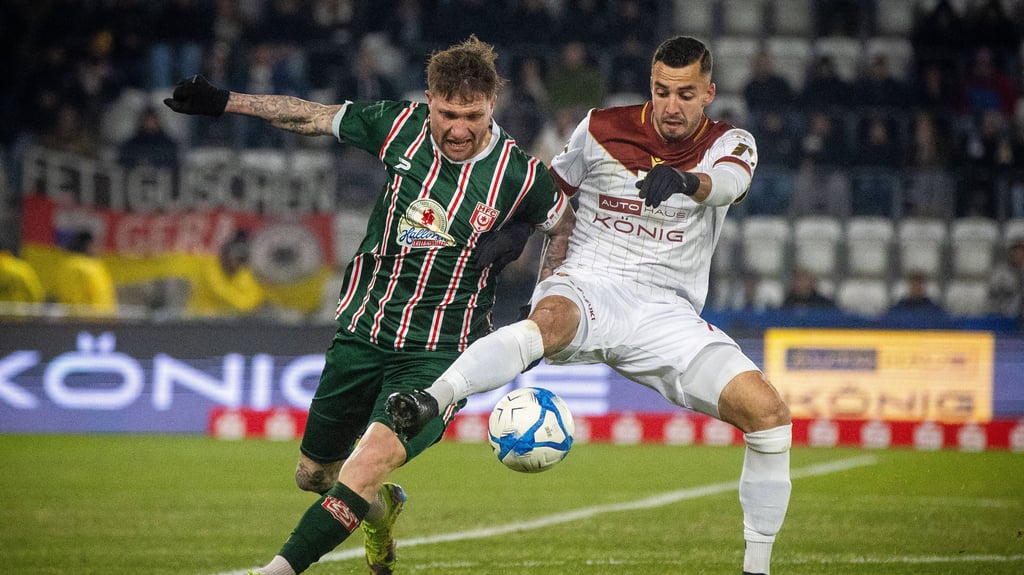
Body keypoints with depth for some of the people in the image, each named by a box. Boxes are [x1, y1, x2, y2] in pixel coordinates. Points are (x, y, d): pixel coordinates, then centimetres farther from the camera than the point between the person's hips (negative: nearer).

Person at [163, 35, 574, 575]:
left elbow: (567, 226, 8)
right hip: (363, 332, 4)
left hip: (439, 353, -4)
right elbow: (312, 117, 8)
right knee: (313, 473, 17)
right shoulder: (401, 126, -7)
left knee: (372, 460, -28)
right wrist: (224, 102, 9)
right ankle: (381, 508, 49)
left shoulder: (519, 176, -13)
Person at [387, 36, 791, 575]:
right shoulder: (602, 129, 5)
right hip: (586, 286, -1)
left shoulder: (730, 144, 3)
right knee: (551, 320, -41)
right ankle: (429, 401, -63)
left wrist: (685, 181, -46)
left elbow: (728, 182, -23)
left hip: (667, 312, 2)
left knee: (768, 412, -16)